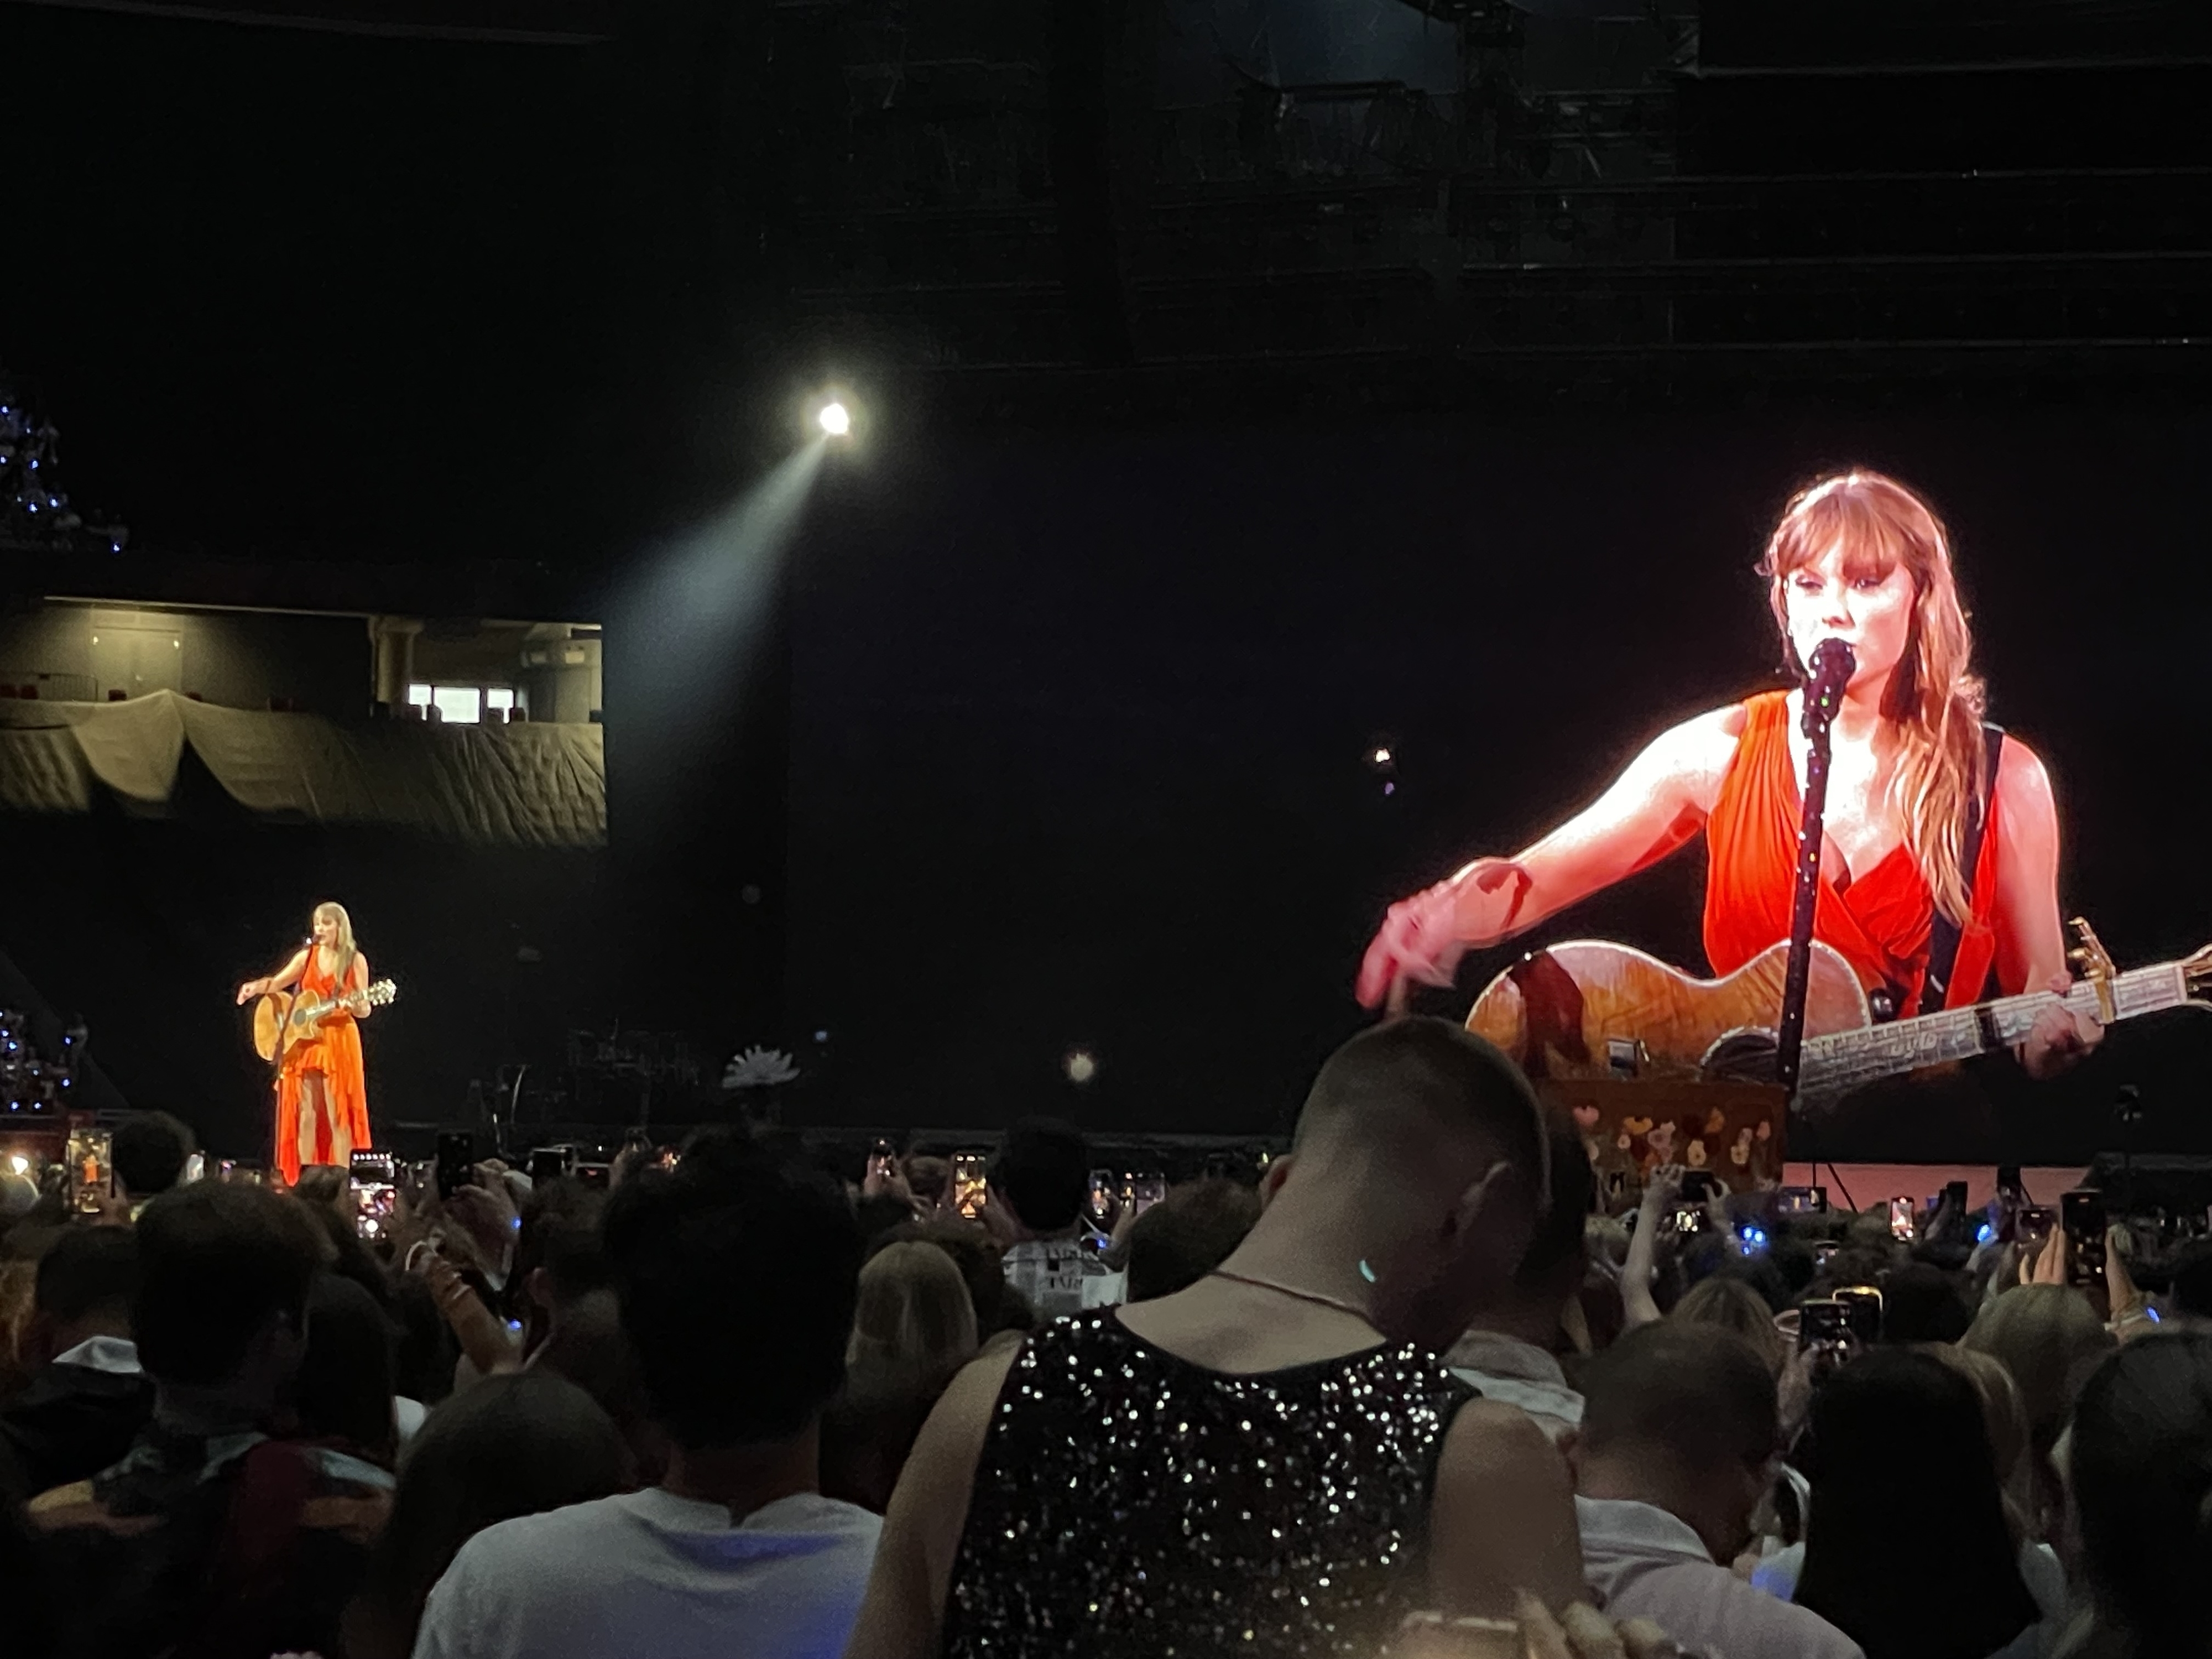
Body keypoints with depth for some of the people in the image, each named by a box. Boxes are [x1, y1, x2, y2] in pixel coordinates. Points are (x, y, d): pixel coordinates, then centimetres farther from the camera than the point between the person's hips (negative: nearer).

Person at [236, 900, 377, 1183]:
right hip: (303, 1041, 4)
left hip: (339, 1041, -4)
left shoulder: (355, 960, 0)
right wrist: (256, 987, -17)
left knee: (338, 1115, -7)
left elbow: (365, 1010, 0)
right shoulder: (307, 956, 10)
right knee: (306, 1114, 3)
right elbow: (278, 982, 3)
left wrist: (357, 1005, -23)